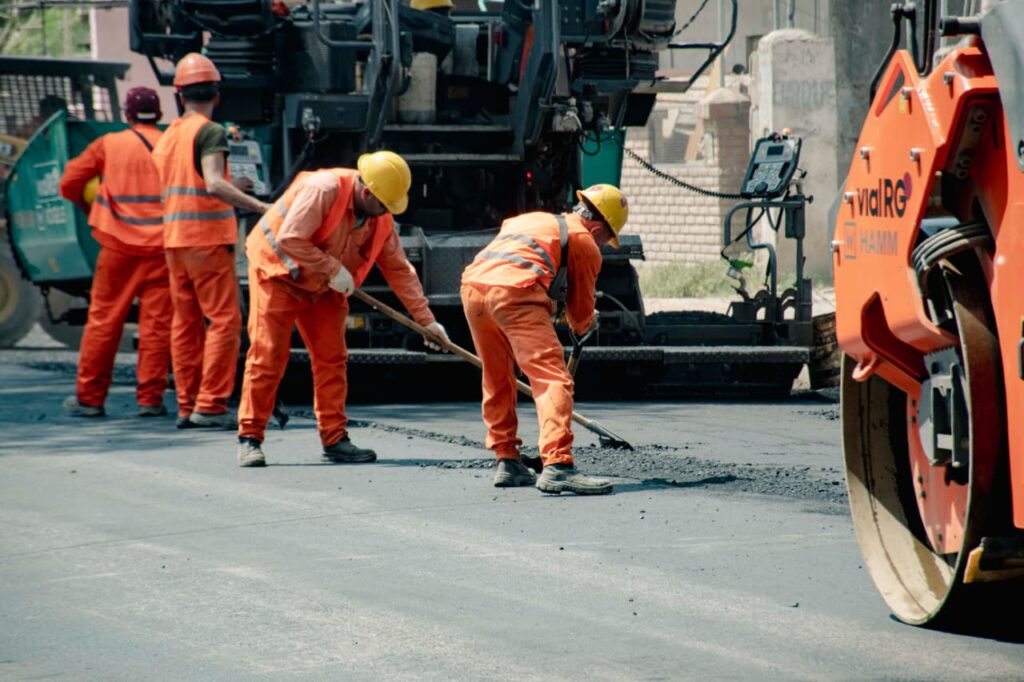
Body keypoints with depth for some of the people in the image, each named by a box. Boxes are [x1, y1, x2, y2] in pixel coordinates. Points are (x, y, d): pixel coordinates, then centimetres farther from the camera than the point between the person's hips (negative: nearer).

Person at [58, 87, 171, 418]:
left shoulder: (109, 145, 4)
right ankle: (150, 398, 0)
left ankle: (90, 397, 11)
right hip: (162, 245, 0)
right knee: (156, 322, 3)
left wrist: (90, 207, 25)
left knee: (103, 319, 7)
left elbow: (69, 184, 8)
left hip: (119, 243, 0)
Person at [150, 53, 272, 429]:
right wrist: (260, 206, -27)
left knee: (185, 322, 10)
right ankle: (210, 405, -11)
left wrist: (230, 186, 31)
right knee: (224, 320, -5)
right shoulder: (210, 132, -8)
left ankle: (187, 406, 10)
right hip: (207, 237, -8)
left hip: (173, 238, 8)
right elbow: (213, 184, -22)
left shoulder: (168, 136, 15)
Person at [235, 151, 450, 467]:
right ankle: (249, 438, -5)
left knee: (331, 357, 2)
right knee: (267, 355, -9)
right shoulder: (323, 190, -28)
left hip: (321, 288, 7)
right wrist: (334, 269, -29)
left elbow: (399, 269, 1)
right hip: (277, 272, -7)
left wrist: (426, 319, -3)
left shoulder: (381, 220, -5)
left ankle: (335, 439, 8)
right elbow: (290, 239, -32)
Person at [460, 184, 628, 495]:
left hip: (472, 284, 7)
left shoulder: (530, 219, 35)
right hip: (514, 292, -7)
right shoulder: (585, 242, 16)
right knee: (553, 379, -10)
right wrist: (586, 323, 45)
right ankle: (557, 466, -25)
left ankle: (507, 462, 26)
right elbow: (581, 316, 21)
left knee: (497, 381, 23)